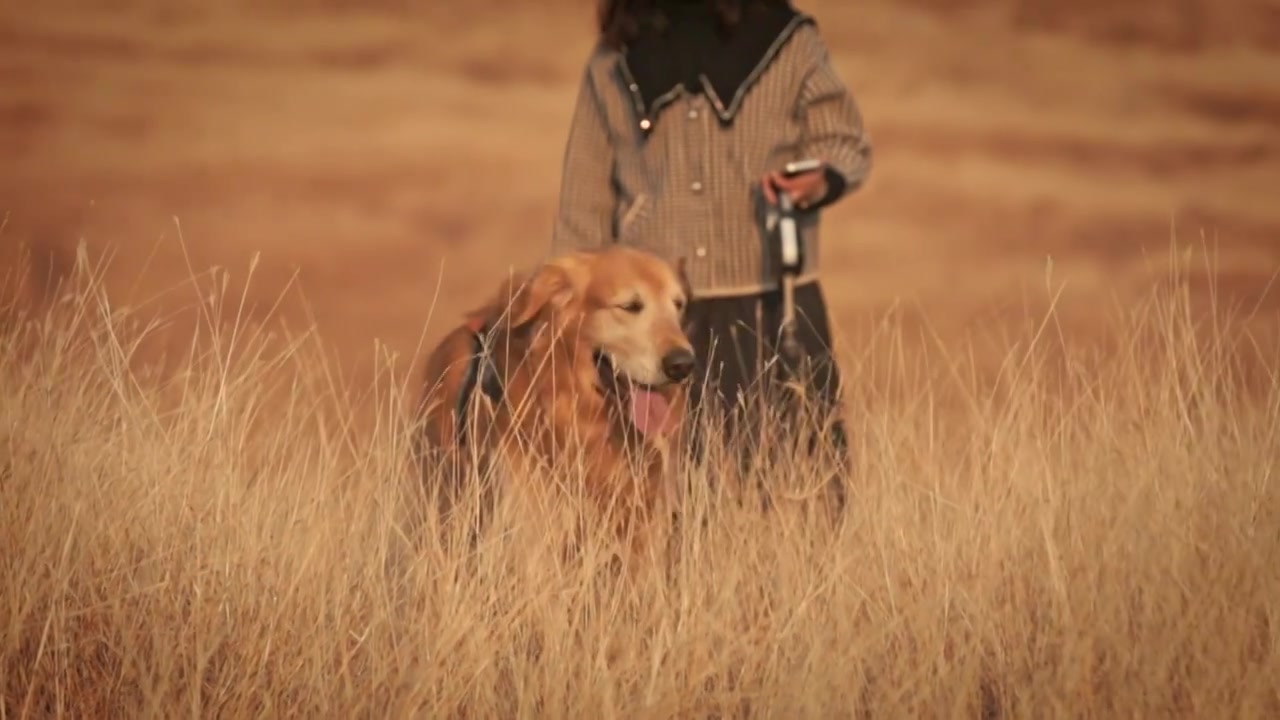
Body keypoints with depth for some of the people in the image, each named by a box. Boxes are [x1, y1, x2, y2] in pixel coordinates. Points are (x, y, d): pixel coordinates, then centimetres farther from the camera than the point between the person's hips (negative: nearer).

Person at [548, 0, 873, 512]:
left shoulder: (785, 41, 4)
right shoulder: (614, 61, 10)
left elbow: (844, 140, 9)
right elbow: (585, 204, 14)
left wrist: (818, 181, -14)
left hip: (772, 312, -1)